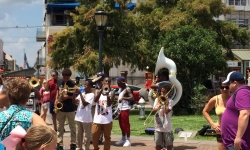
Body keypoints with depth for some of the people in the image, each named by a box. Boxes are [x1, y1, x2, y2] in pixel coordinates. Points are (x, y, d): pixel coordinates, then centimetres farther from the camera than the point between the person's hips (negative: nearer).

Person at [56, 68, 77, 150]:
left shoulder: (72, 84, -9)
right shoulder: (59, 82, 2)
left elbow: (74, 96, -5)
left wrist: (68, 97, -23)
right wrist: (56, 100, -4)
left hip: (70, 109, -3)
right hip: (60, 108, 3)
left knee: (72, 127, 8)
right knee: (60, 128, 7)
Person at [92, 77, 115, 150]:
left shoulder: (111, 93, 1)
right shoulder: (98, 91, 5)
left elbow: (109, 104, -14)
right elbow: (95, 100, -16)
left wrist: (107, 95, -31)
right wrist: (101, 90, -26)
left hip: (107, 120, -1)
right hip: (97, 119, 1)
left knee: (107, 137, 6)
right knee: (94, 136, 5)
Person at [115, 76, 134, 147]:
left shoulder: (127, 89, -13)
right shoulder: (120, 89, 15)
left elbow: (132, 98, -24)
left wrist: (123, 98, -34)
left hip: (125, 109, -9)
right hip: (120, 108, 9)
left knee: (126, 124, -6)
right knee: (121, 124, 14)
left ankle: (128, 140, -1)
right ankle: (123, 139, 25)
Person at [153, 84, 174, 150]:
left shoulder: (169, 101, -3)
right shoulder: (157, 99, 7)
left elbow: (166, 111, -16)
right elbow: (154, 110, -5)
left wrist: (165, 102, -11)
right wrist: (159, 106, -21)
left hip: (167, 126, -3)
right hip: (158, 126, 3)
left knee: (169, 142, 7)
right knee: (158, 143, 9)